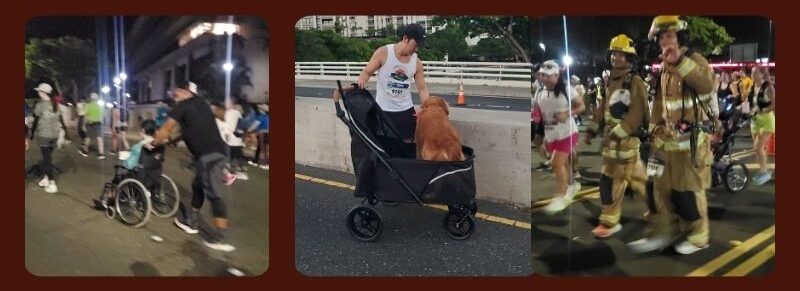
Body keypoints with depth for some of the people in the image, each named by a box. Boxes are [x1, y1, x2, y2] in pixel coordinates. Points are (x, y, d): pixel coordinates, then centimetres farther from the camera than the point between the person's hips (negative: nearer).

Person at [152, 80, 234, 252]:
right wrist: (171, 139, 37)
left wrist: (154, 143, 21)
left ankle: (219, 239, -12)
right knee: (198, 187, 22)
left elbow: (166, 129, 5)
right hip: (216, 152, 9)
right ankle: (190, 221, 35)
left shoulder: (182, 106, 0)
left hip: (208, 155, -9)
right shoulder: (201, 104, 23)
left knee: (214, 194, -11)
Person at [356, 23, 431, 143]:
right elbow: (367, 71, -5)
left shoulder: (417, 62, 0)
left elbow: (422, 89, 4)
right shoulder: (383, 52, -10)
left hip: (406, 110, 4)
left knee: (408, 144, 9)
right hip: (383, 110, -3)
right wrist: (361, 81, -29)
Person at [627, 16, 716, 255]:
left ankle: (698, 237, 17)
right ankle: (662, 234, 19)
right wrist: (657, 130, 15)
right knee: (661, 187, 9)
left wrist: (679, 61, -39)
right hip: (667, 138, 7)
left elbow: (707, 83, -33)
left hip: (691, 139, -7)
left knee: (689, 190, 1)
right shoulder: (663, 68, 12)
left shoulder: (694, 59, -10)